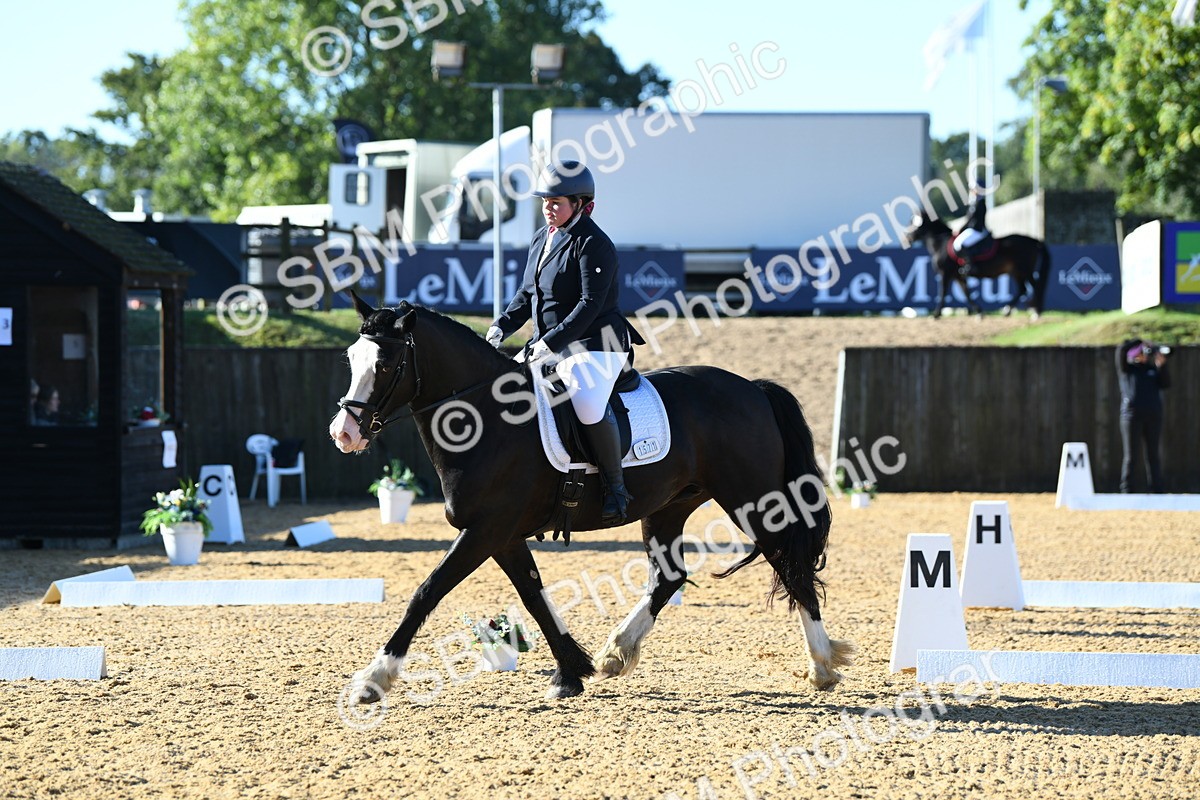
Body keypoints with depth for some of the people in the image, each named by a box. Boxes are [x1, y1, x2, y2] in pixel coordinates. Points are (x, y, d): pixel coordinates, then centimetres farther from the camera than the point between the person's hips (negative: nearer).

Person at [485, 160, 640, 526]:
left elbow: (590, 304, -21)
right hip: (549, 345, 9)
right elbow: (527, 295, 19)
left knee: (588, 404, -33)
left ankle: (615, 486, -21)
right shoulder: (541, 240, 13)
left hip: (595, 344, -9)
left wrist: (551, 342, -27)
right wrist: (502, 327, 2)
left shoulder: (593, 244, -13)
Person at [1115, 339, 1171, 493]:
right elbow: (1122, 349, -3)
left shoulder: (1153, 369, 18)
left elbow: (1166, 383, 4)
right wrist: (1141, 342, 5)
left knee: (1153, 455, 3)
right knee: (1131, 456, -3)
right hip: (1132, 415, -3)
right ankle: (1126, 490, -1)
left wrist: (1162, 365, -7)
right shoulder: (1126, 369, 10)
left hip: (1153, 416, 3)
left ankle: (1157, 490, 4)